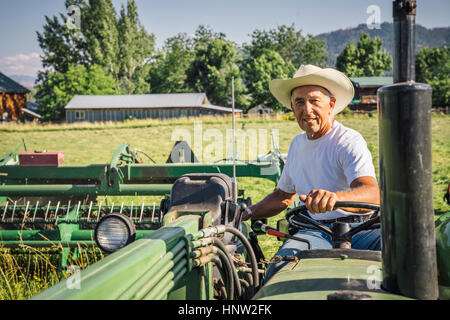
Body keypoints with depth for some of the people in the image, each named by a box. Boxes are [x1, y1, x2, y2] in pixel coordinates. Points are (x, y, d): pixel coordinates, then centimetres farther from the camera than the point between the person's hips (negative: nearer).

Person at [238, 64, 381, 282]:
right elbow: (284, 196, 31)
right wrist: (245, 213, 20)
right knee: (279, 270, -28)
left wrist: (334, 197, -44)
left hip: (359, 229, -3)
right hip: (315, 232, 4)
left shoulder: (349, 141, -5)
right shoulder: (297, 144, 18)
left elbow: (372, 194, -23)